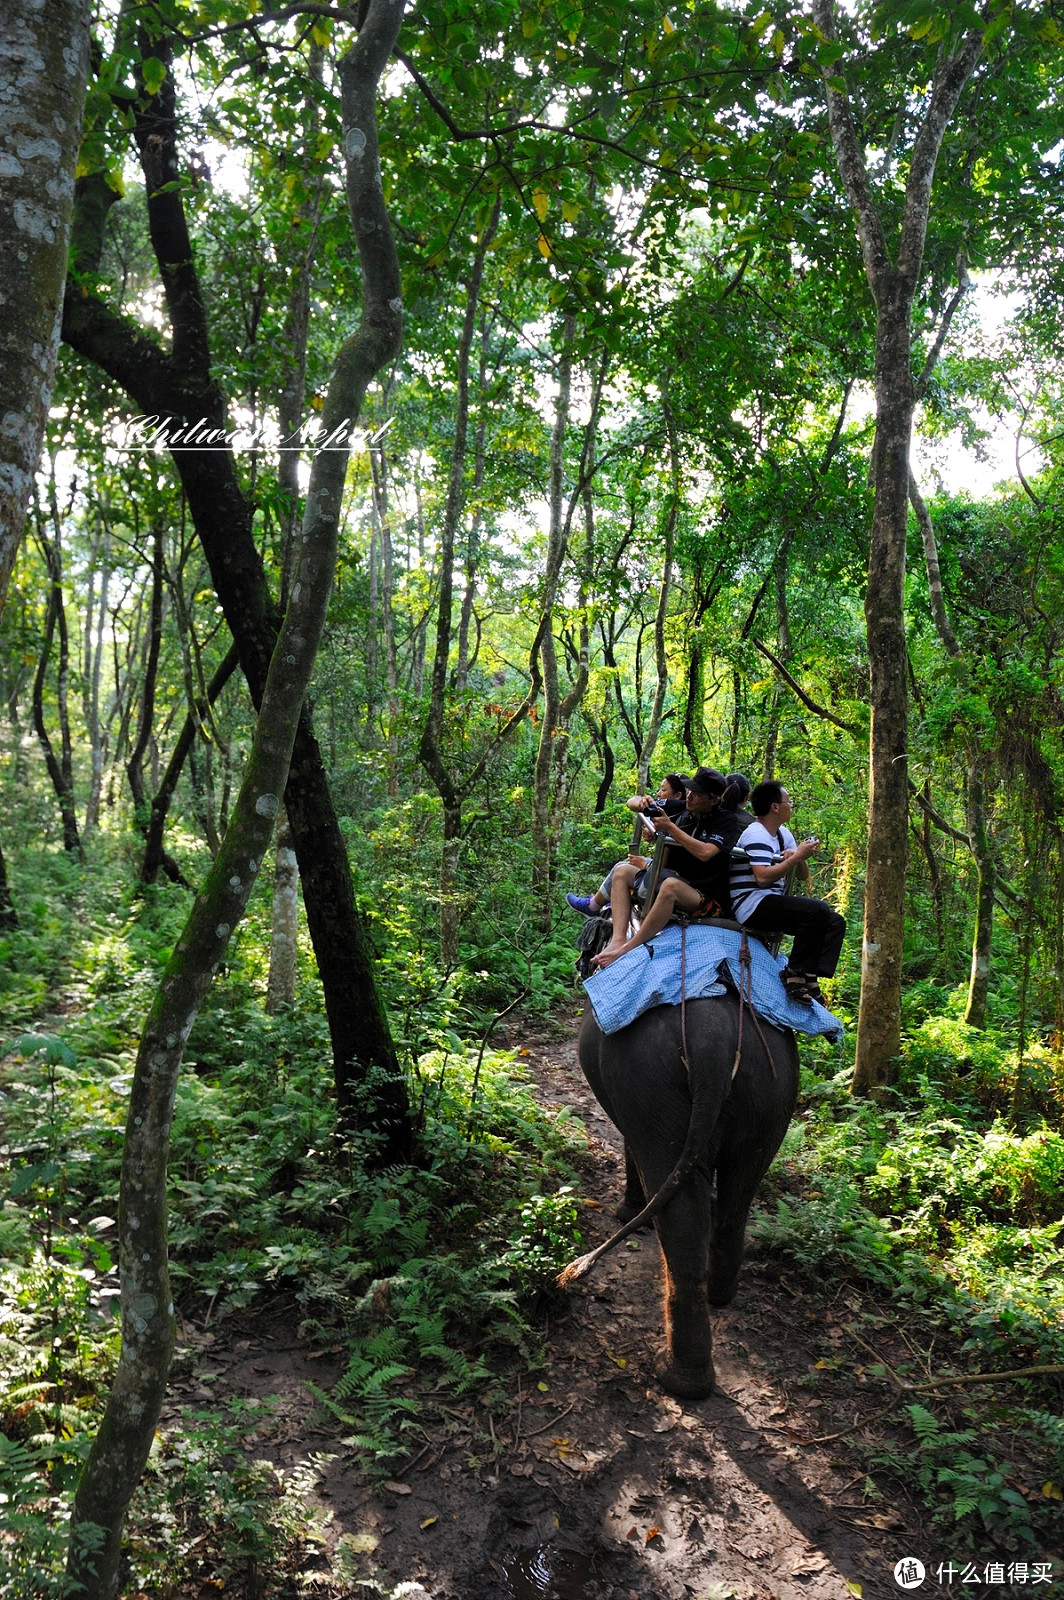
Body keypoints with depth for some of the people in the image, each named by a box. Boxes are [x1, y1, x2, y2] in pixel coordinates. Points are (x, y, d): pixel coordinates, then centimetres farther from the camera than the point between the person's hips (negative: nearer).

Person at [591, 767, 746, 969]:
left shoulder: (727, 821, -5)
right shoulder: (684, 817, 13)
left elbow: (705, 853, -24)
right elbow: (664, 862, 15)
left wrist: (670, 828, -18)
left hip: (709, 900, -8)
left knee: (671, 885, -39)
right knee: (623, 871, -4)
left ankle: (628, 949, -36)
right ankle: (618, 939, -26)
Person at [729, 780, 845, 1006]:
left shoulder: (784, 834, 16)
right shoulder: (756, 835, -12)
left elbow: (804, 876, 18)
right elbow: (763, 877, -26)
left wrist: (799, 859, -4)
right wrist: (797, 857, -19)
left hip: (774, 904, 10)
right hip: (752, 906, -10)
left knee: (835, 922, -2)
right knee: (817, 909, -27)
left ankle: (809, 977, -14)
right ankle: (795, 972, -18)